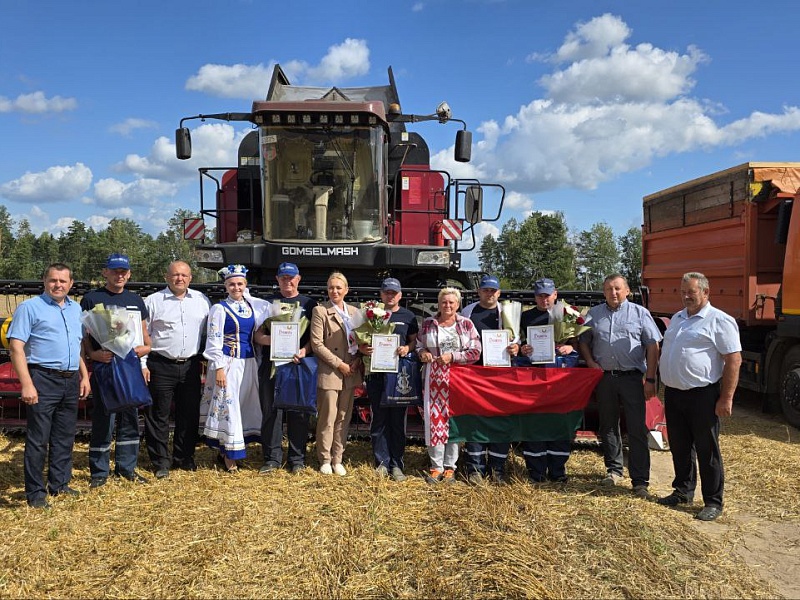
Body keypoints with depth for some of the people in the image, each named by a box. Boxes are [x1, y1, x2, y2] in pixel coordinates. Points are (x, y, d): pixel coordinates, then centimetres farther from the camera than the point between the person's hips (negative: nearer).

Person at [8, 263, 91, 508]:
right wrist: (27, 385, -19)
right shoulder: (30, 307, -6)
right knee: (38, 439, -1)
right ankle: (35, 492, 9)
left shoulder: (75, 309, 13)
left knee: (65, 437, 13)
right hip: (43, 380, -6)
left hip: (71, 381, 6)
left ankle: (59, 484, 25)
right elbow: (16, 347, -12)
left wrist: (84, 376, 15)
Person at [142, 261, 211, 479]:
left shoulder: (202, 300, 9)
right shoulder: (153, 301, 0)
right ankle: (161, 462, 13)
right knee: (158, 416, 1)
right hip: (161, 366, -3)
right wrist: (143, 364, -4)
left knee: (189, 415, 9)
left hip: (191, 366, 3)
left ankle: (184, 458, 24)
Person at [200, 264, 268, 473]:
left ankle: (226, 452, 22)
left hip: (249, 362, 6)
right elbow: (214, 341, -9)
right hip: (228, 363, -6)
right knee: (228, 405, -3)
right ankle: (227, 455, 9)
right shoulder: (220, 309, -6)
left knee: (246, 406, 9)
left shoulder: (253, 306, 9)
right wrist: (219, 368, -14)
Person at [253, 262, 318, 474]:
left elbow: (315, 335, 7)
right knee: (271, 412, 3)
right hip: (271, 364, 0)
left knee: (299, 413, 3)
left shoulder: (309, 304, 12)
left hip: (300, 364, 0)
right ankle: (272, 458, 12)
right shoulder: (267, 303, 12)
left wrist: (304, 351, -12)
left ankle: (297, 459, 13)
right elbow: (258, 335, 6)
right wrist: (274, 341, -15)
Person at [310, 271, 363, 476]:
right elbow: (317, 344, -9)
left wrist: (356, 361, -2)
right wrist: (339, 364, -11)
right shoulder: (320, 311, -4)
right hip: (329, 373, -5)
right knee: (327, 418, 0)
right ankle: (325, 459, 14)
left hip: (350, 373, 5)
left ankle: (337, 459, 19)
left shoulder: (354, 311, 11)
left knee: (343, 418, 9)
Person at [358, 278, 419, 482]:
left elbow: (414, 341, 11)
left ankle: (397, 464, 12)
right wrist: (362, 348, -10)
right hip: (376, 372, 0)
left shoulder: (408, 316, 9)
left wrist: (407, 348, -10)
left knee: (398, 419, 4)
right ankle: (381, 463, 13)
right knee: (379, 418, 4)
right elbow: (361, 341, 12)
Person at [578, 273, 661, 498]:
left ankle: (640, 481, 0)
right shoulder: (594, 314, 11)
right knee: (608, 427, 12)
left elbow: (652, 346, 0)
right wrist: (591, 362, -1)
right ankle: (613, 469, 28)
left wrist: (650, 379, -6)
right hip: (604, 377, 3)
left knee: (637, 429, -4)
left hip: (631, 378, -3)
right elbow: (583, 341, 17)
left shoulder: (639, 313, 3)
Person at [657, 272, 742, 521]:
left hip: (702, 395, -7)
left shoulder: (719, 321, -10)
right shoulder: (677, 318, 15)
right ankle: (683, 491, 30)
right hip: (673, 393, 7)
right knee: (679, 447, 16)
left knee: (707, 451, 1)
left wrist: (726, 398, -17)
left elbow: (734, 360, -14)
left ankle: (713, 502, 12)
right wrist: (666, 386, 19)